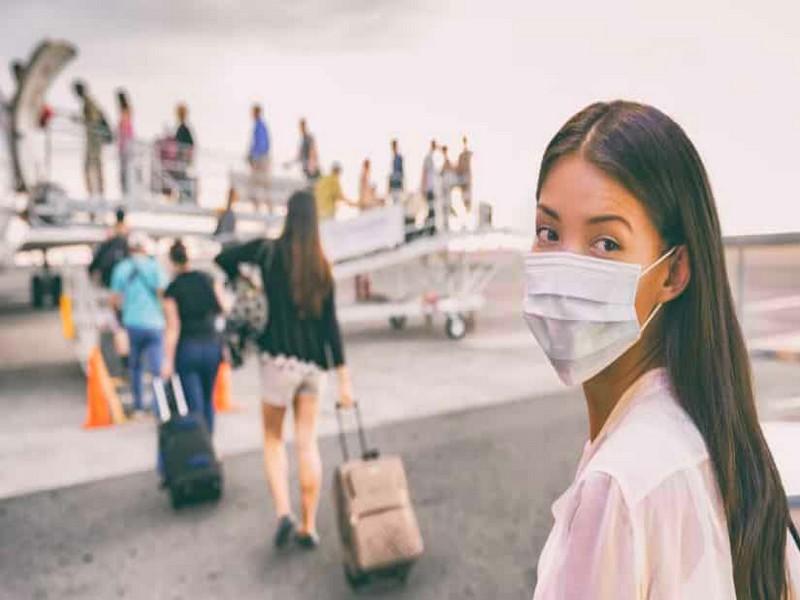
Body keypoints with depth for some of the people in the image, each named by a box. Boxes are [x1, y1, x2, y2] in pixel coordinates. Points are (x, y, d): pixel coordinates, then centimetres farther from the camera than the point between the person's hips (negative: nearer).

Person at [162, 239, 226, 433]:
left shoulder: (172, 290, -8)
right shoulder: (207, 279, 1)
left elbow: (173, 328, -11)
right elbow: (222, 308, 6)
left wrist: (168, 361, -8)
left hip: (188, 347, -3)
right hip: (212, 344, 4)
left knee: (194, 403, 2)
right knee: (208, 399, 16)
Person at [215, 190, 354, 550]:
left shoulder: (270, 252, -6)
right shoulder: (322, 266, 3)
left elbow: (223, 260, -1)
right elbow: (331, 325, 0)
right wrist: (343, 377, 1)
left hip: (279, 360, -3)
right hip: (313, 364, 3)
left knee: (273, 439, 15)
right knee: (307, 443, 11)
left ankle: (283, 512, 1)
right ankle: (309, 527, 17)